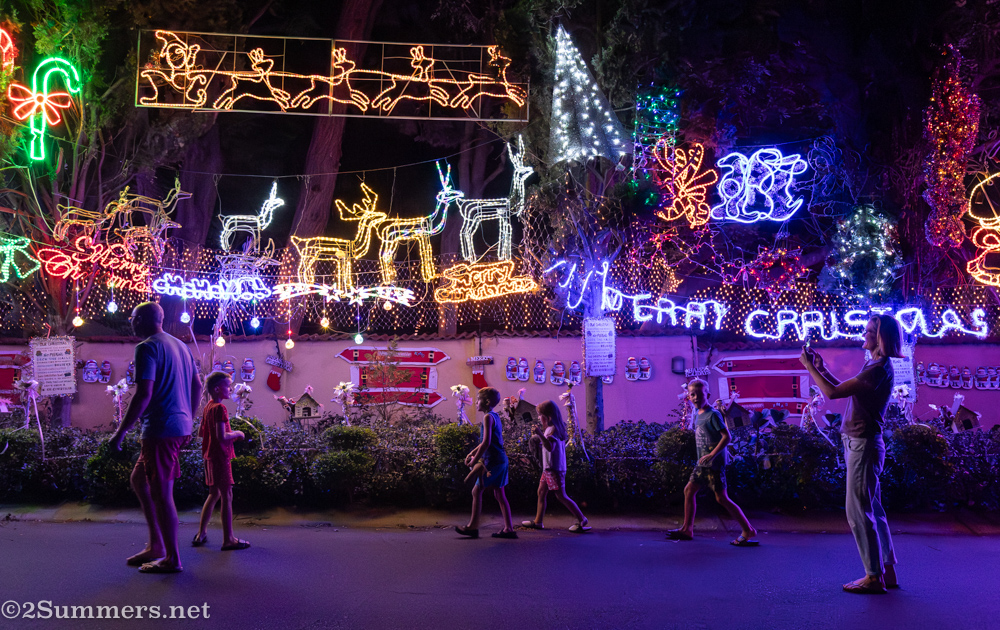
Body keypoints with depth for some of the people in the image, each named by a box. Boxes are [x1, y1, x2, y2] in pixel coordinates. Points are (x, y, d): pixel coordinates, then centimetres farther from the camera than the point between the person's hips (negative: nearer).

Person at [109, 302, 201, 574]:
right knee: (139, 479, 21)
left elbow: (144, 393, -20)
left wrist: (120, 432, -15)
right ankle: (156, 545, 23)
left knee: (162, 493, -1)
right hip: (181, 427, 10)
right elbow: (197, 386, 19)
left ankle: (172, 559, 7)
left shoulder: (147, 348, -12)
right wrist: (188, 420, 26)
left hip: (161, 429, -9)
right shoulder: (180, 345, 15)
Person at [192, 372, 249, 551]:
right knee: (227, 496, -4)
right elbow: (222, 437, -25)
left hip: (210, 456, 10)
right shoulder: (220, 408, -17)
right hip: (220, 457, -10)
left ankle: (201, 534, 23)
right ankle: (228, 539, 1)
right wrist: (237, 434, -8)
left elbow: (202, 433, 19)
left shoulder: (208, 407, 12)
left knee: (214, 494, 18)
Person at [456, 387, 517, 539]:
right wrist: (472, 453, 22)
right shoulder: (495, 416, 15)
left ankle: (473, 527, 4)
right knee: (499, 494, 11)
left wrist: (475, 460, -14)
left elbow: (486, 442, -21)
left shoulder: (488, 417, -13)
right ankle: (508, 529, 11)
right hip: (501, 460, 9)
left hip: (493, 461, -9)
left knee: (477, 491, -1)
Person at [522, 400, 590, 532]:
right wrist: (542, 432, 26)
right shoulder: (554, 427, 12)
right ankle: (538, 521, 19)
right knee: (541, 492, 12)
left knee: (561, 496, -6)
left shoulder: (552, 429, -18)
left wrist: (540, 434, -41)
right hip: (548, 468, 10)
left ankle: (582, 520, -1)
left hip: (554, 469, -10)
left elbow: (550, 447, -32)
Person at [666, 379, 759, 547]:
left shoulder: (713, 414, -14)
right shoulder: (697, 414, 11)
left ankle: (748, 531, 0)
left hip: (714, 463, -9)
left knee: (721, 498, -7)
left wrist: (712, 455, -24)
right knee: (689, 490, 10)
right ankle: (687, 529, 20)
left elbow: (727, 437, -20)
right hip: (702, 463, 9)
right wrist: (703, 458, 16)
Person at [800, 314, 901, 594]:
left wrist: (809, 366, -10)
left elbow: (833, 393, -21)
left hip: (864, 445, -10)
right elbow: (844, 389, 21)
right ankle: (887, 571, 23)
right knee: (872, 510, 15)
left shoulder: (879, 369, -18)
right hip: (859, 443, 10)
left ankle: (874, 577, 3)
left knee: (858, 511, -4)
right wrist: (821, 368, 17)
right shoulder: (874, 366, 13)